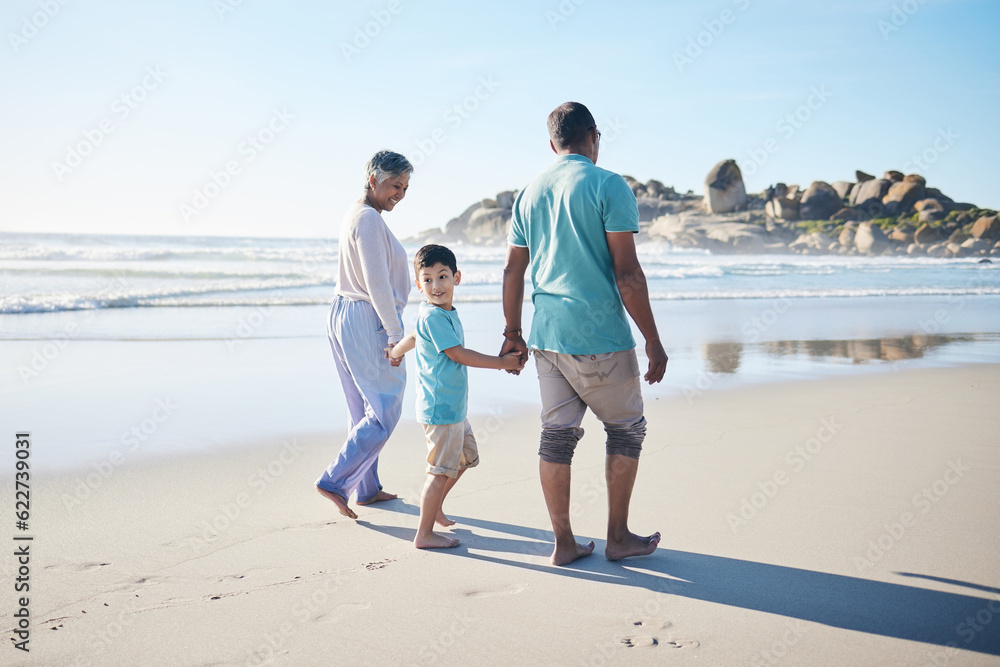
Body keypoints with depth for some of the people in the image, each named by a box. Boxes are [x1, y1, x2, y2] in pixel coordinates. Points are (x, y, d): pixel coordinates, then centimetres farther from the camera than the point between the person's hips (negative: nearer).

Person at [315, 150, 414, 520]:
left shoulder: (355, 214, 15)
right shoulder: (369, 219, -15)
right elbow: (376, 283, -20)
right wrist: (395, 335, -19)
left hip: (343, 316, 10)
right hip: (368, 320, -10)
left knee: (365, 411, 14)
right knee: (384, 411, -3)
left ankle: (368, 488, 22)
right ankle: (335, 481, -3)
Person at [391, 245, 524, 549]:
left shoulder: (446, 312, 11)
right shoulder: (432, 316, -18)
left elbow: (414, 336, 28)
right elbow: (458, 354, -20)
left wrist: (394, 353, 46)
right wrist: (502, 362, -15)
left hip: (454, 407, 10)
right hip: (441, 408, -10)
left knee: (466, 457, 23)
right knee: (441, 470, -3)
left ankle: (433, 507, 38)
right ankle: (424, 534, 7)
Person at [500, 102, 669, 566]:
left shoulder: (529, 193, 10)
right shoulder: (608, 186, -9)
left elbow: (512, 272, 11)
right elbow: (626, 273, -14)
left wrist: (512, 333, 20)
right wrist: (652, 340, -9)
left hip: (546, 337, 6)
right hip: (600, 336, -5)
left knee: (557, 435, 10)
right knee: (626, 429, 12)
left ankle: (564, 543, 17)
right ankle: (618, 537, 19)